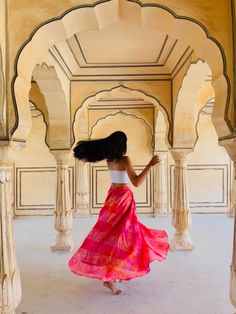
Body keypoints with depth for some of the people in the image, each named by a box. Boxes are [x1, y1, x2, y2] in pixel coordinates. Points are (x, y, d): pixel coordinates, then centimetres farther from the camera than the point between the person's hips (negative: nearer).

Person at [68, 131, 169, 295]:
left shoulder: (109, 159, 3)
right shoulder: (125, 160, -18)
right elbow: (136, 182, -23)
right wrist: (150, 165, -25)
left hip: (113, 195, 8)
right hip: (123, 198, -8)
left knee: (110, 231, 18)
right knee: (122, 234, -5)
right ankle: (108, 277, -6)